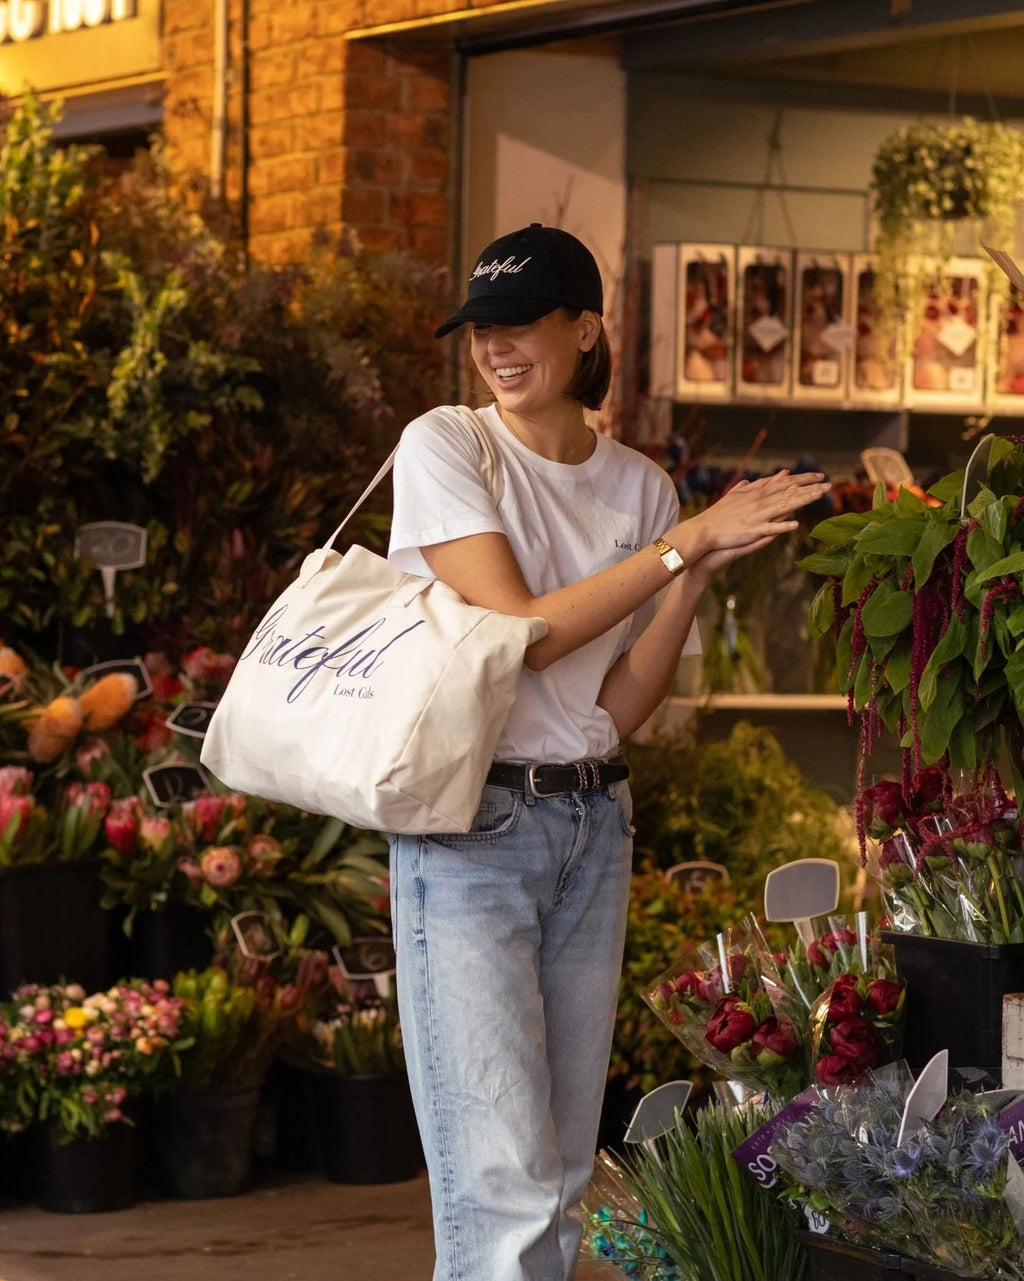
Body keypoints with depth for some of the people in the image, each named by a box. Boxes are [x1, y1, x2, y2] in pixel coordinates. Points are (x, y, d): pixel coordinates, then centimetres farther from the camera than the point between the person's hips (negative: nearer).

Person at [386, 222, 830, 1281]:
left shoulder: (639, 487, 8)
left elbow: (617, 709, 3)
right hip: (468, 824, -5)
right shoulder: (444, 447, -4)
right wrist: (690, 538, -14)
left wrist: (703, 572, -9)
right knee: (501, 1182, -11)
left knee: (562, 1173, 8)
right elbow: (521, 631, -15)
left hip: (593, 826, 5)